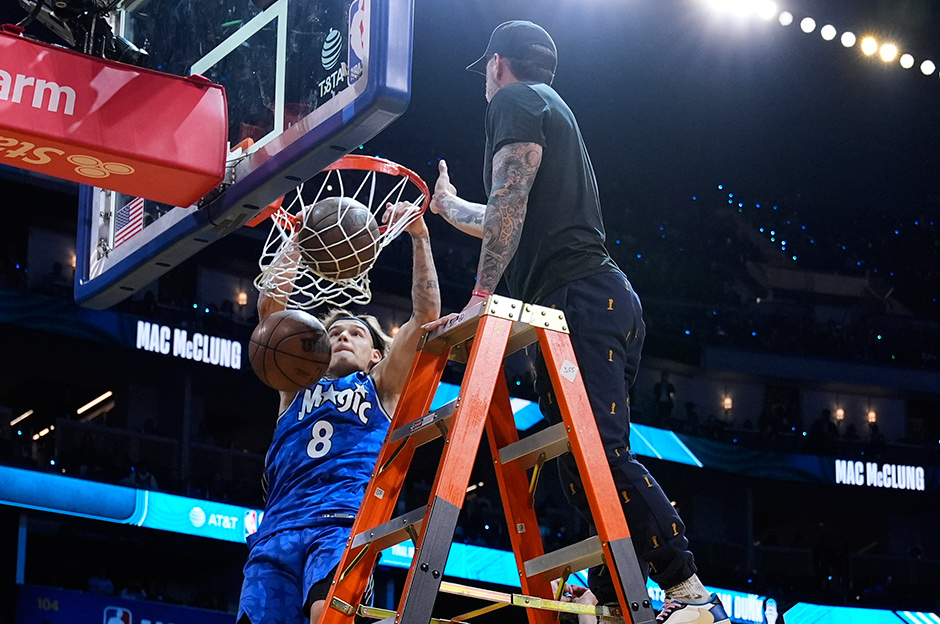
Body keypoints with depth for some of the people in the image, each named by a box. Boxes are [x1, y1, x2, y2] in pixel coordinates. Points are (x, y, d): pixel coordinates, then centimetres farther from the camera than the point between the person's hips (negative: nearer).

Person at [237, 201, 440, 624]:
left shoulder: (380, 387, 27)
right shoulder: (297, 388, 32)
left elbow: (426, 313, 18)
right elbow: (270, 308, 26)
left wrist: (419, 236, 14)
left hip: (345, 522, -3)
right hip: (277, 531, 3)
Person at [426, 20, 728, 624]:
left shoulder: (516, 101, 3)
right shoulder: (555, 111, 32)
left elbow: (510, 202, -13)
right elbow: (514, 224, 45)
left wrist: (481, 293, -18)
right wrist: (448, 205, 61)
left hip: (576, 296, -10)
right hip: (605, 298, 10)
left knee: (601, 453, -20)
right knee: (587, 462, 5)